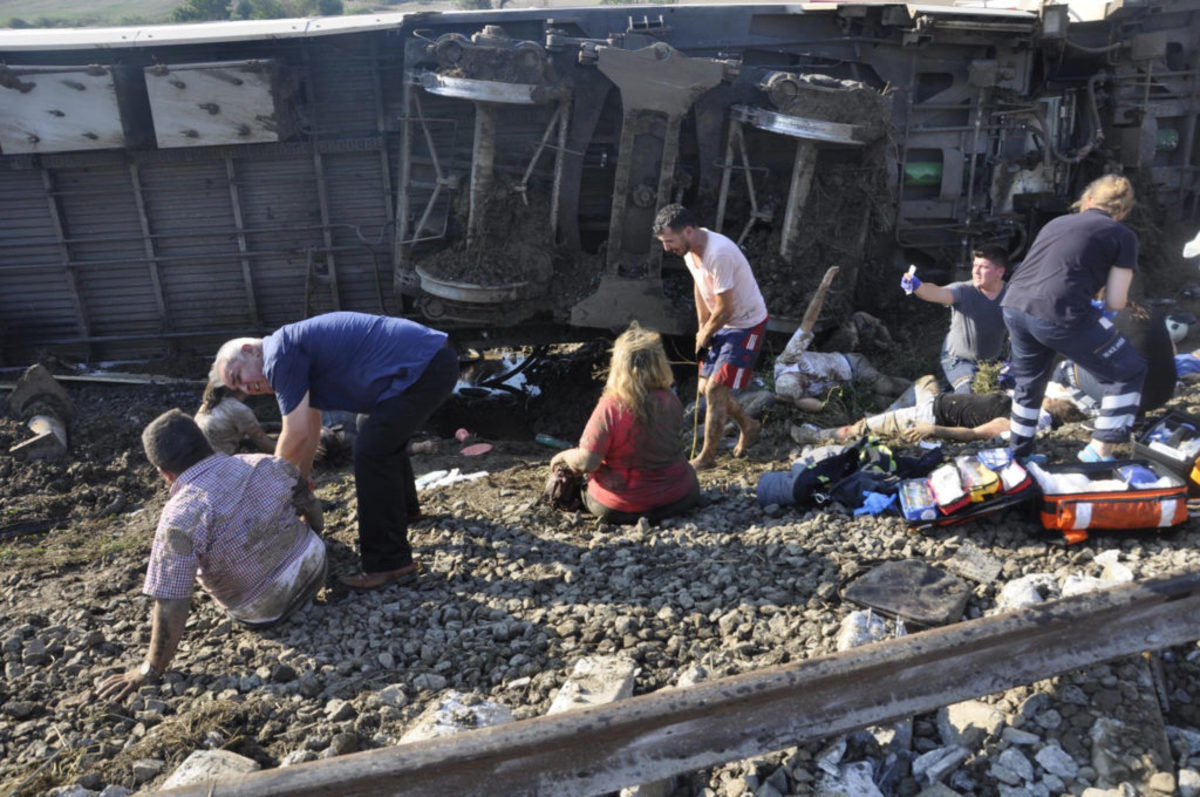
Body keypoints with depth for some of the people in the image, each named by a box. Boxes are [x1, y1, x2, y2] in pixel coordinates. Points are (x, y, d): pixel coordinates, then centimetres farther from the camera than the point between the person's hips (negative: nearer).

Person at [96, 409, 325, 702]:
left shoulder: (180, 517, -27)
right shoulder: (265, 464, -13)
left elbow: (171, 606, -27)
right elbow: (312, 508, 2)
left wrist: (151, 670, -12)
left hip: (267, 613, -3)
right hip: (316, 566, 3)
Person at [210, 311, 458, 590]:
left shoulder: (279, 353, -10)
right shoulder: (300, 356, 19)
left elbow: (297, 434, -10)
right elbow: (311, 431, 28)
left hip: (424, 368, -10)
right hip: (436, 357, 10)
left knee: (371, 452, -8)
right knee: (387, 439, 28)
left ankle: (390, 564, -2)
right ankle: (405, 508, 50)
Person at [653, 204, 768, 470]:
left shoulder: (719, 253, -34)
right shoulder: (689, 248, -6)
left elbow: (724, 309, -27)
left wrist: (705, 335, -9)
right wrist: (702, 326, 7)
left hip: (747, 325, -9)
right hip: (720, 324, 9)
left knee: (715, 389, -12)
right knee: (706, 388, 13)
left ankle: (707, 457, 4)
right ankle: (749, 426, 37)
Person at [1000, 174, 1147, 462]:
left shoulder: (1056, 222, 27)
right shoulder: (1123, 236, 11)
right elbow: (1115, 302, 7)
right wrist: (1101, 307, 30)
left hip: (1014, 306, 6)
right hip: (1058, 314, -6)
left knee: (1029, 382, 29)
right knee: (1128, 373, 14)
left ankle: (1018, 454, 40)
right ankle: (1099, 453, 13)